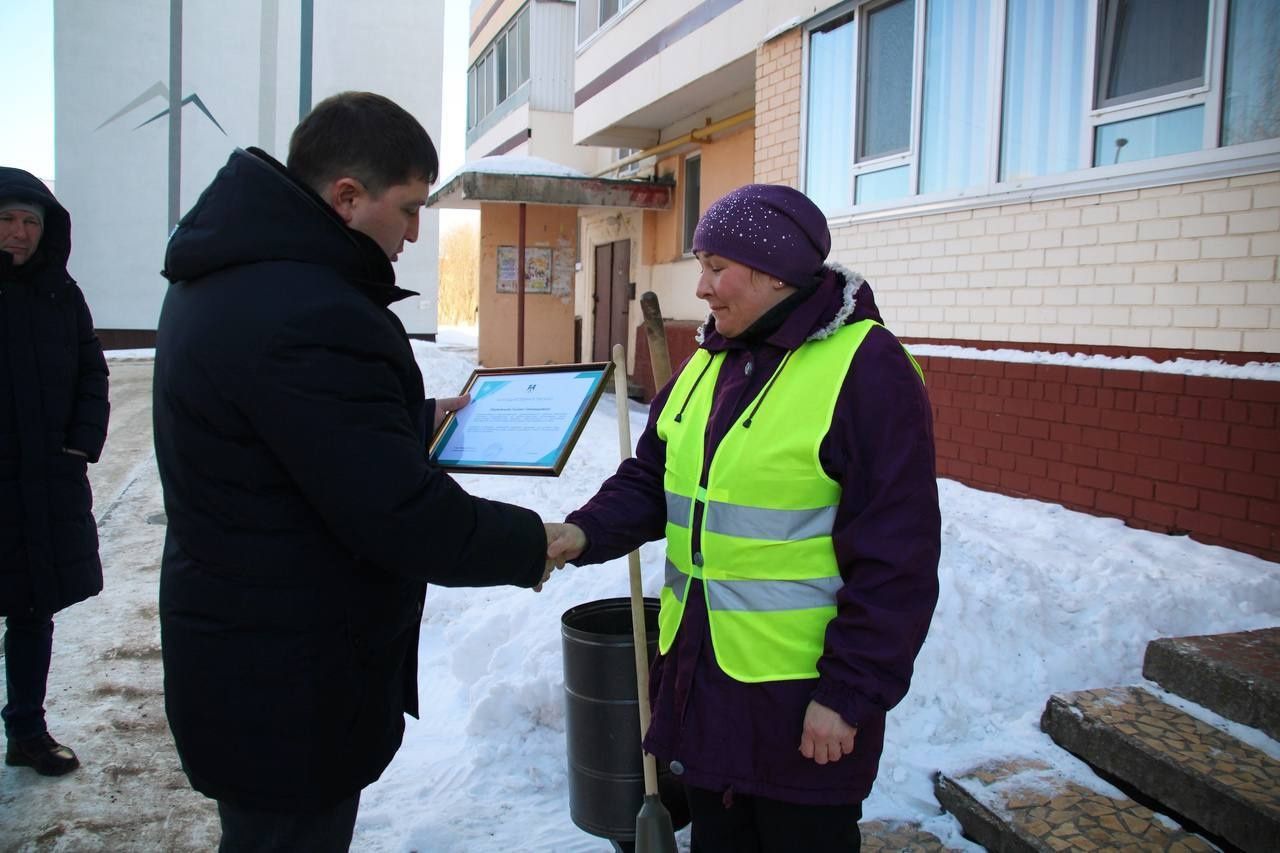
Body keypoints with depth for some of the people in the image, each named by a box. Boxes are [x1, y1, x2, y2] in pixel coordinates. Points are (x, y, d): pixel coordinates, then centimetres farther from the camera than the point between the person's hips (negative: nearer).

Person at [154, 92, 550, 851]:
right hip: (291, 693, -10)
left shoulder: (234, 275, 5)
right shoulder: (309, 317, -29)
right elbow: (405, 519, -27)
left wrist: (423, 418, 15)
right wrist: (529, 545, -11)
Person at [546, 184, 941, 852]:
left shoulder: (865, 368, -17)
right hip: (698, 672, 7)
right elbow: (651, 478, 10)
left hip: (799, 696, -7)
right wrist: (588, 532, -9)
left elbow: (895, 559, -18)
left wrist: (852, 695, -17)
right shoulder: (709, 360, 8)